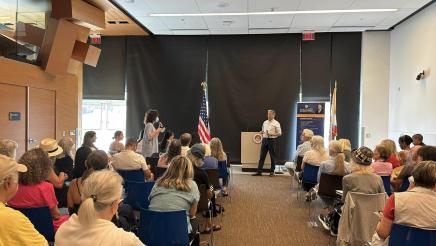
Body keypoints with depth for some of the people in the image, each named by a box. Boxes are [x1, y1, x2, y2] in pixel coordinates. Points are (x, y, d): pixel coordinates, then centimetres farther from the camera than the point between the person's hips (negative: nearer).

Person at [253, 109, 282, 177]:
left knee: (272, 157, 5)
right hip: (265, 140, 5)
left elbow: (279, 133, -6)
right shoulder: (265, 122, 13)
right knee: (262, 156, 3)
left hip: (272, 140, -5)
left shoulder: (276, 123, -3)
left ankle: (272, 171, 16)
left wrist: (272, 134, -19)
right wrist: (262, 132, -1)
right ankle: (259, 171, 6)